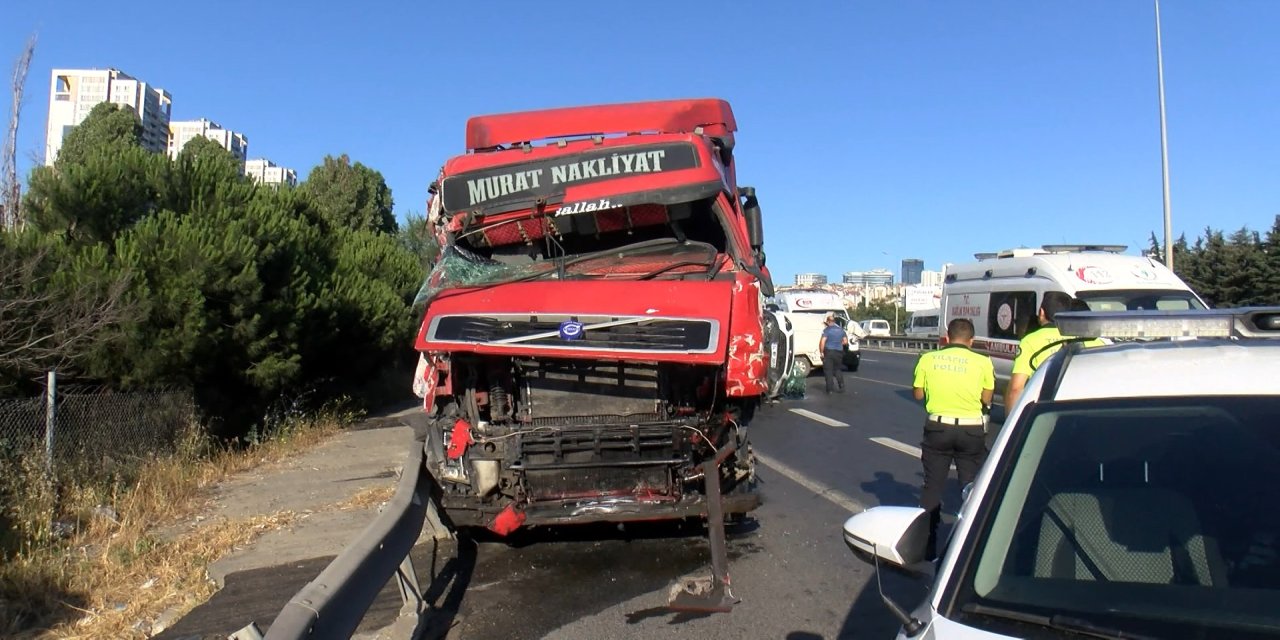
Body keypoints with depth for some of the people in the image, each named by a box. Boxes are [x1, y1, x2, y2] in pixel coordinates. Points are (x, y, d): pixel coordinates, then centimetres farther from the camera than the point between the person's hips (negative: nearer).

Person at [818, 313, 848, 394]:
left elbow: (822, 342, -20)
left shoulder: (827, 330, -11)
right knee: (837, 369, 19)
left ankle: (830, 389, 2)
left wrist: (821, 352, -12)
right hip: (839, 352, 5)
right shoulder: (841, 329, 8)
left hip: (829, 352, -5)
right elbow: (845, 341, 13)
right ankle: (842, 387, 14)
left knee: (828, 371, 3)